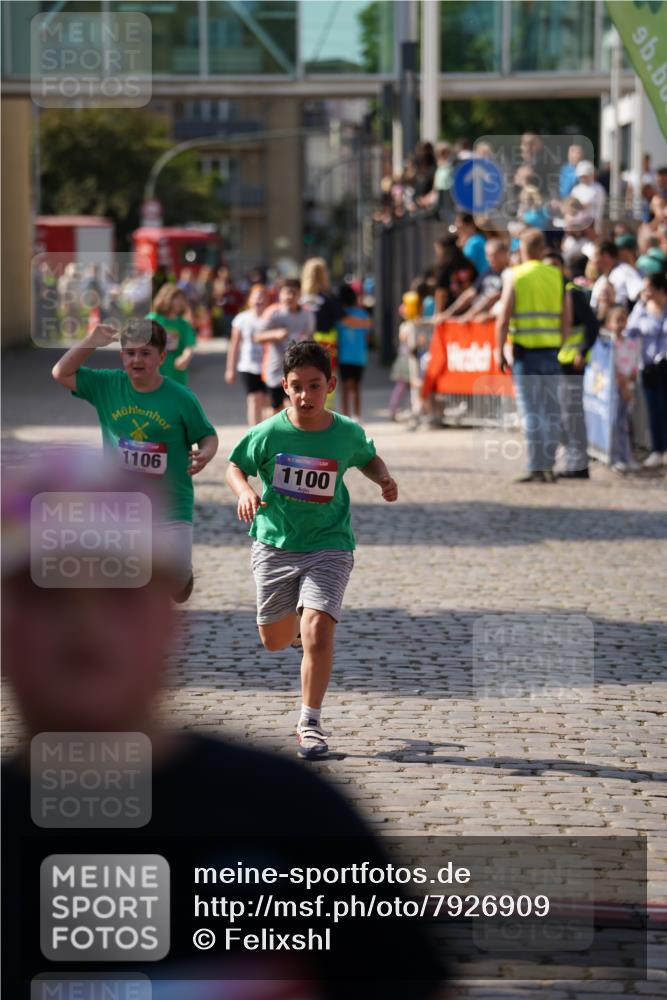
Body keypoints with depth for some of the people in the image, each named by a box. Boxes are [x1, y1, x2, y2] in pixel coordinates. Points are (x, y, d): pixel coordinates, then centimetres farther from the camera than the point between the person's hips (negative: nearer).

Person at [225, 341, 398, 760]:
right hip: (275, 544, 1)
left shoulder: (348, 433, -8)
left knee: (318, 631, -19)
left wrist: (384, 479, -6)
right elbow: (236, 466, 3)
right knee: (275, 640, 14)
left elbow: (369, 458, 14)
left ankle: (310, 723, -5)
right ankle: (296, 620, 53)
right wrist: (245, 492, -18)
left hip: (328, 545, -1)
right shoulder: (269, 433, -12)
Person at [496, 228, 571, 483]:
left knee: (530, 411, -2)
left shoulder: (514, 276, -3)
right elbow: (567, 319, 4)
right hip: (551, 350, 3)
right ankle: (549, 466, 13)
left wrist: (499, 350, -1)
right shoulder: (558, 276, 6)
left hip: (525, 350, -3)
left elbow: (503, 318, -8)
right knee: (551, 410, 11)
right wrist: (561, 347, 13)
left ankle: (536, 467, -6)